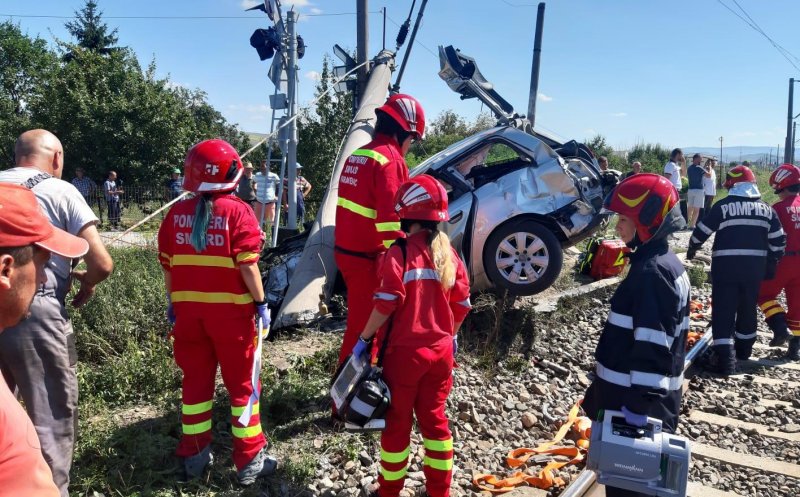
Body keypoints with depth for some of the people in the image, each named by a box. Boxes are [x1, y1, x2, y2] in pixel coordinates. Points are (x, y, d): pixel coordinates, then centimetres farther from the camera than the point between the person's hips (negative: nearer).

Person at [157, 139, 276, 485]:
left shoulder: (176, 213, 3)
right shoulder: (238, 212, -11)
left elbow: (168, 266, 7)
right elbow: (247, 265, -15)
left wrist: (173, 302, 17)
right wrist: (261, 302, -6)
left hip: (189, 309, 4)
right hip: (230, 309, -4)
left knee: (195, 379, 16)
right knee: (242, 383, 7)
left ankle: (194, 456, 25)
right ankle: (250, 460, 14)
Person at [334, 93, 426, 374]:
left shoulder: (358, 155, 12)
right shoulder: (390, 160, -17)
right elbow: (390, 220, -23)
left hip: (346, 250, 9)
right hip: (367, 258, -9)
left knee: (362, 320, 23)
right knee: (363, 325, 3)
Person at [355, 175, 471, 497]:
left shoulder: (399, 253, -16)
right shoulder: (449, 254, 1)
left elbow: (386, 305, -20)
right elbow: (461, 305, 6)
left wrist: (364, 338, -8)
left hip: (404, 352, -5)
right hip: (440, 350, 5)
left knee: (397, 422, 11)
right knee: (435, 418, 19)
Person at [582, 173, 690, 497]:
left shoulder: (652, 272, -21)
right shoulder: (659, 264, 11)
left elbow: (652, 346, -25)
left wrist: (640, 404, -24)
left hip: (640, 401, -10)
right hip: (640, 394, 10)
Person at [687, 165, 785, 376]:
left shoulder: (723, 206, -5)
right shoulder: (766, 209, 8)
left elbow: (702, 231, -2)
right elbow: (778, 241, 9)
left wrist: (692, 248, 15)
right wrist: (771, 265, 19)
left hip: (726, 265, -4)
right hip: (755, 265, 4)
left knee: (724, 309, -4)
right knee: (748, 307, 20)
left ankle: (725, 357, -11)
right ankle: (743, 348, 34)